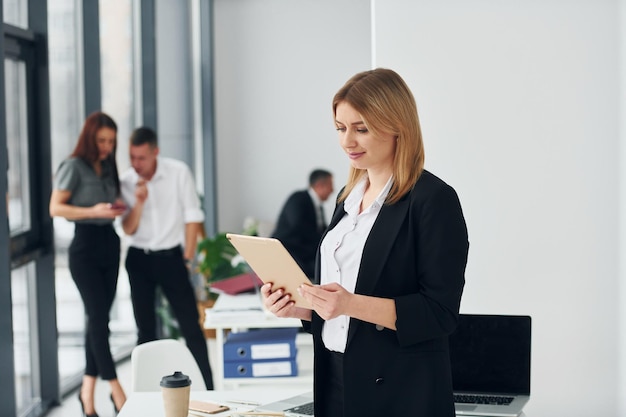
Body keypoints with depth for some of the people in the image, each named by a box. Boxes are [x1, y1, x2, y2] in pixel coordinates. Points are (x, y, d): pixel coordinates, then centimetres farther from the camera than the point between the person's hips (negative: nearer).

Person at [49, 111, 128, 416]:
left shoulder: (108, 167, 11)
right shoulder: (74, 166, -8)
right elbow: (55, 208, -11)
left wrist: (117, 208, 2)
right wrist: (93, 211, -21)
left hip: (109, 243, 7)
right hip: (85, 245, -7)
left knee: (100, 317, 8)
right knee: (98, 316, -6)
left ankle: (88, 390, 16)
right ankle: (116, 390, -3)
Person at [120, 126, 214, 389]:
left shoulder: (178, 172, -9)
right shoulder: (126, 182, -4)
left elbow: (192, 217, -3)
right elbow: (128, 229, -4)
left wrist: (188, 258, -3)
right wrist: (139, 202, -21)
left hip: (170, 256, -2)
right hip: (138, 259, 3)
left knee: (190, 324, -4)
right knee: (145, 329, 9)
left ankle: (207, 388, 3)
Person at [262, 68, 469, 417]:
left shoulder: (433, 199, -12)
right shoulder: (350, 196, 11)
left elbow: (441, 313, -17)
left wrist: (352, 304, -26)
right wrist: (298, 306, 0)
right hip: (336, 380, 7)